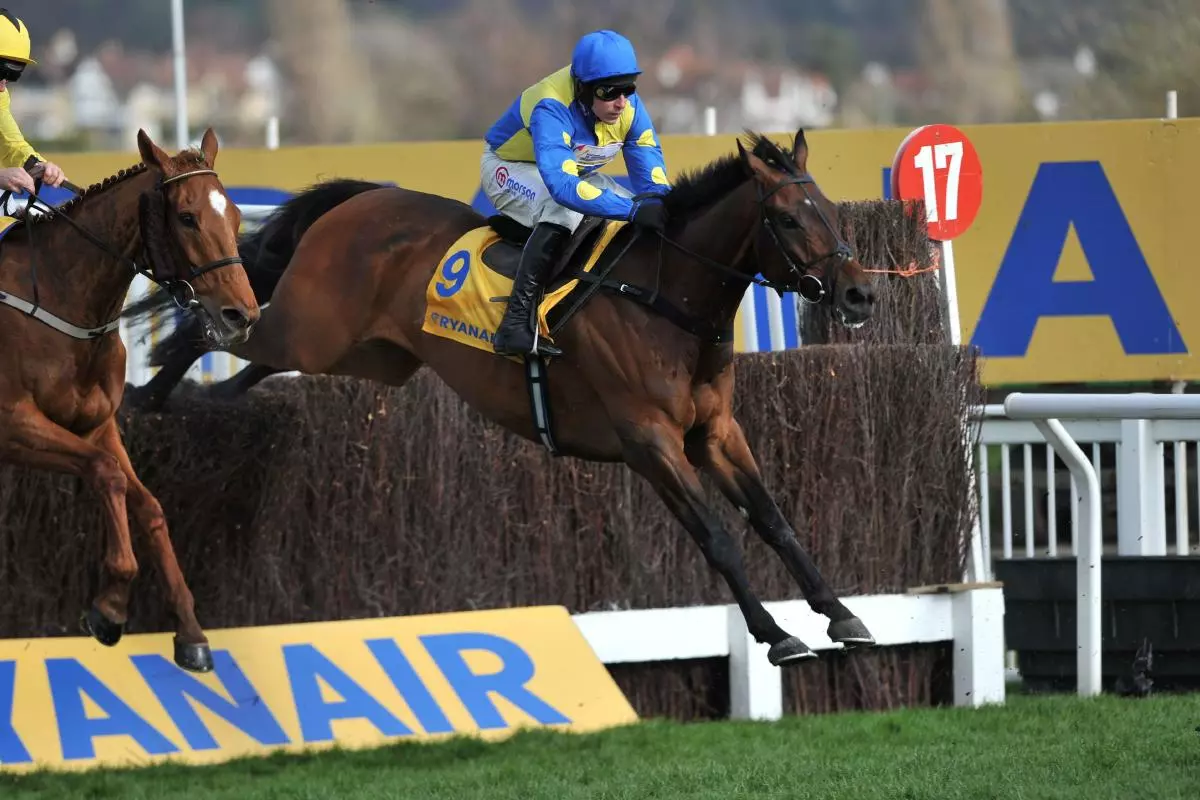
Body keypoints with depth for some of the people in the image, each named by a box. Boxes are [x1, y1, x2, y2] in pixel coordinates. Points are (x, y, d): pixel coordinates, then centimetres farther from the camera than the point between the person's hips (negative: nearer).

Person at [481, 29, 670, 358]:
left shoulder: (628, 105, -20)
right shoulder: (551, 109, -40)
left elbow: (648, 164, -14)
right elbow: (562, 185, -52)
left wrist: (661, 203, -37)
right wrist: (633, 210, -58)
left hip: (575, 170, 7)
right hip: (510, 167, -7)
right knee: (563, 211, -38)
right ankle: (516, 322, -40)